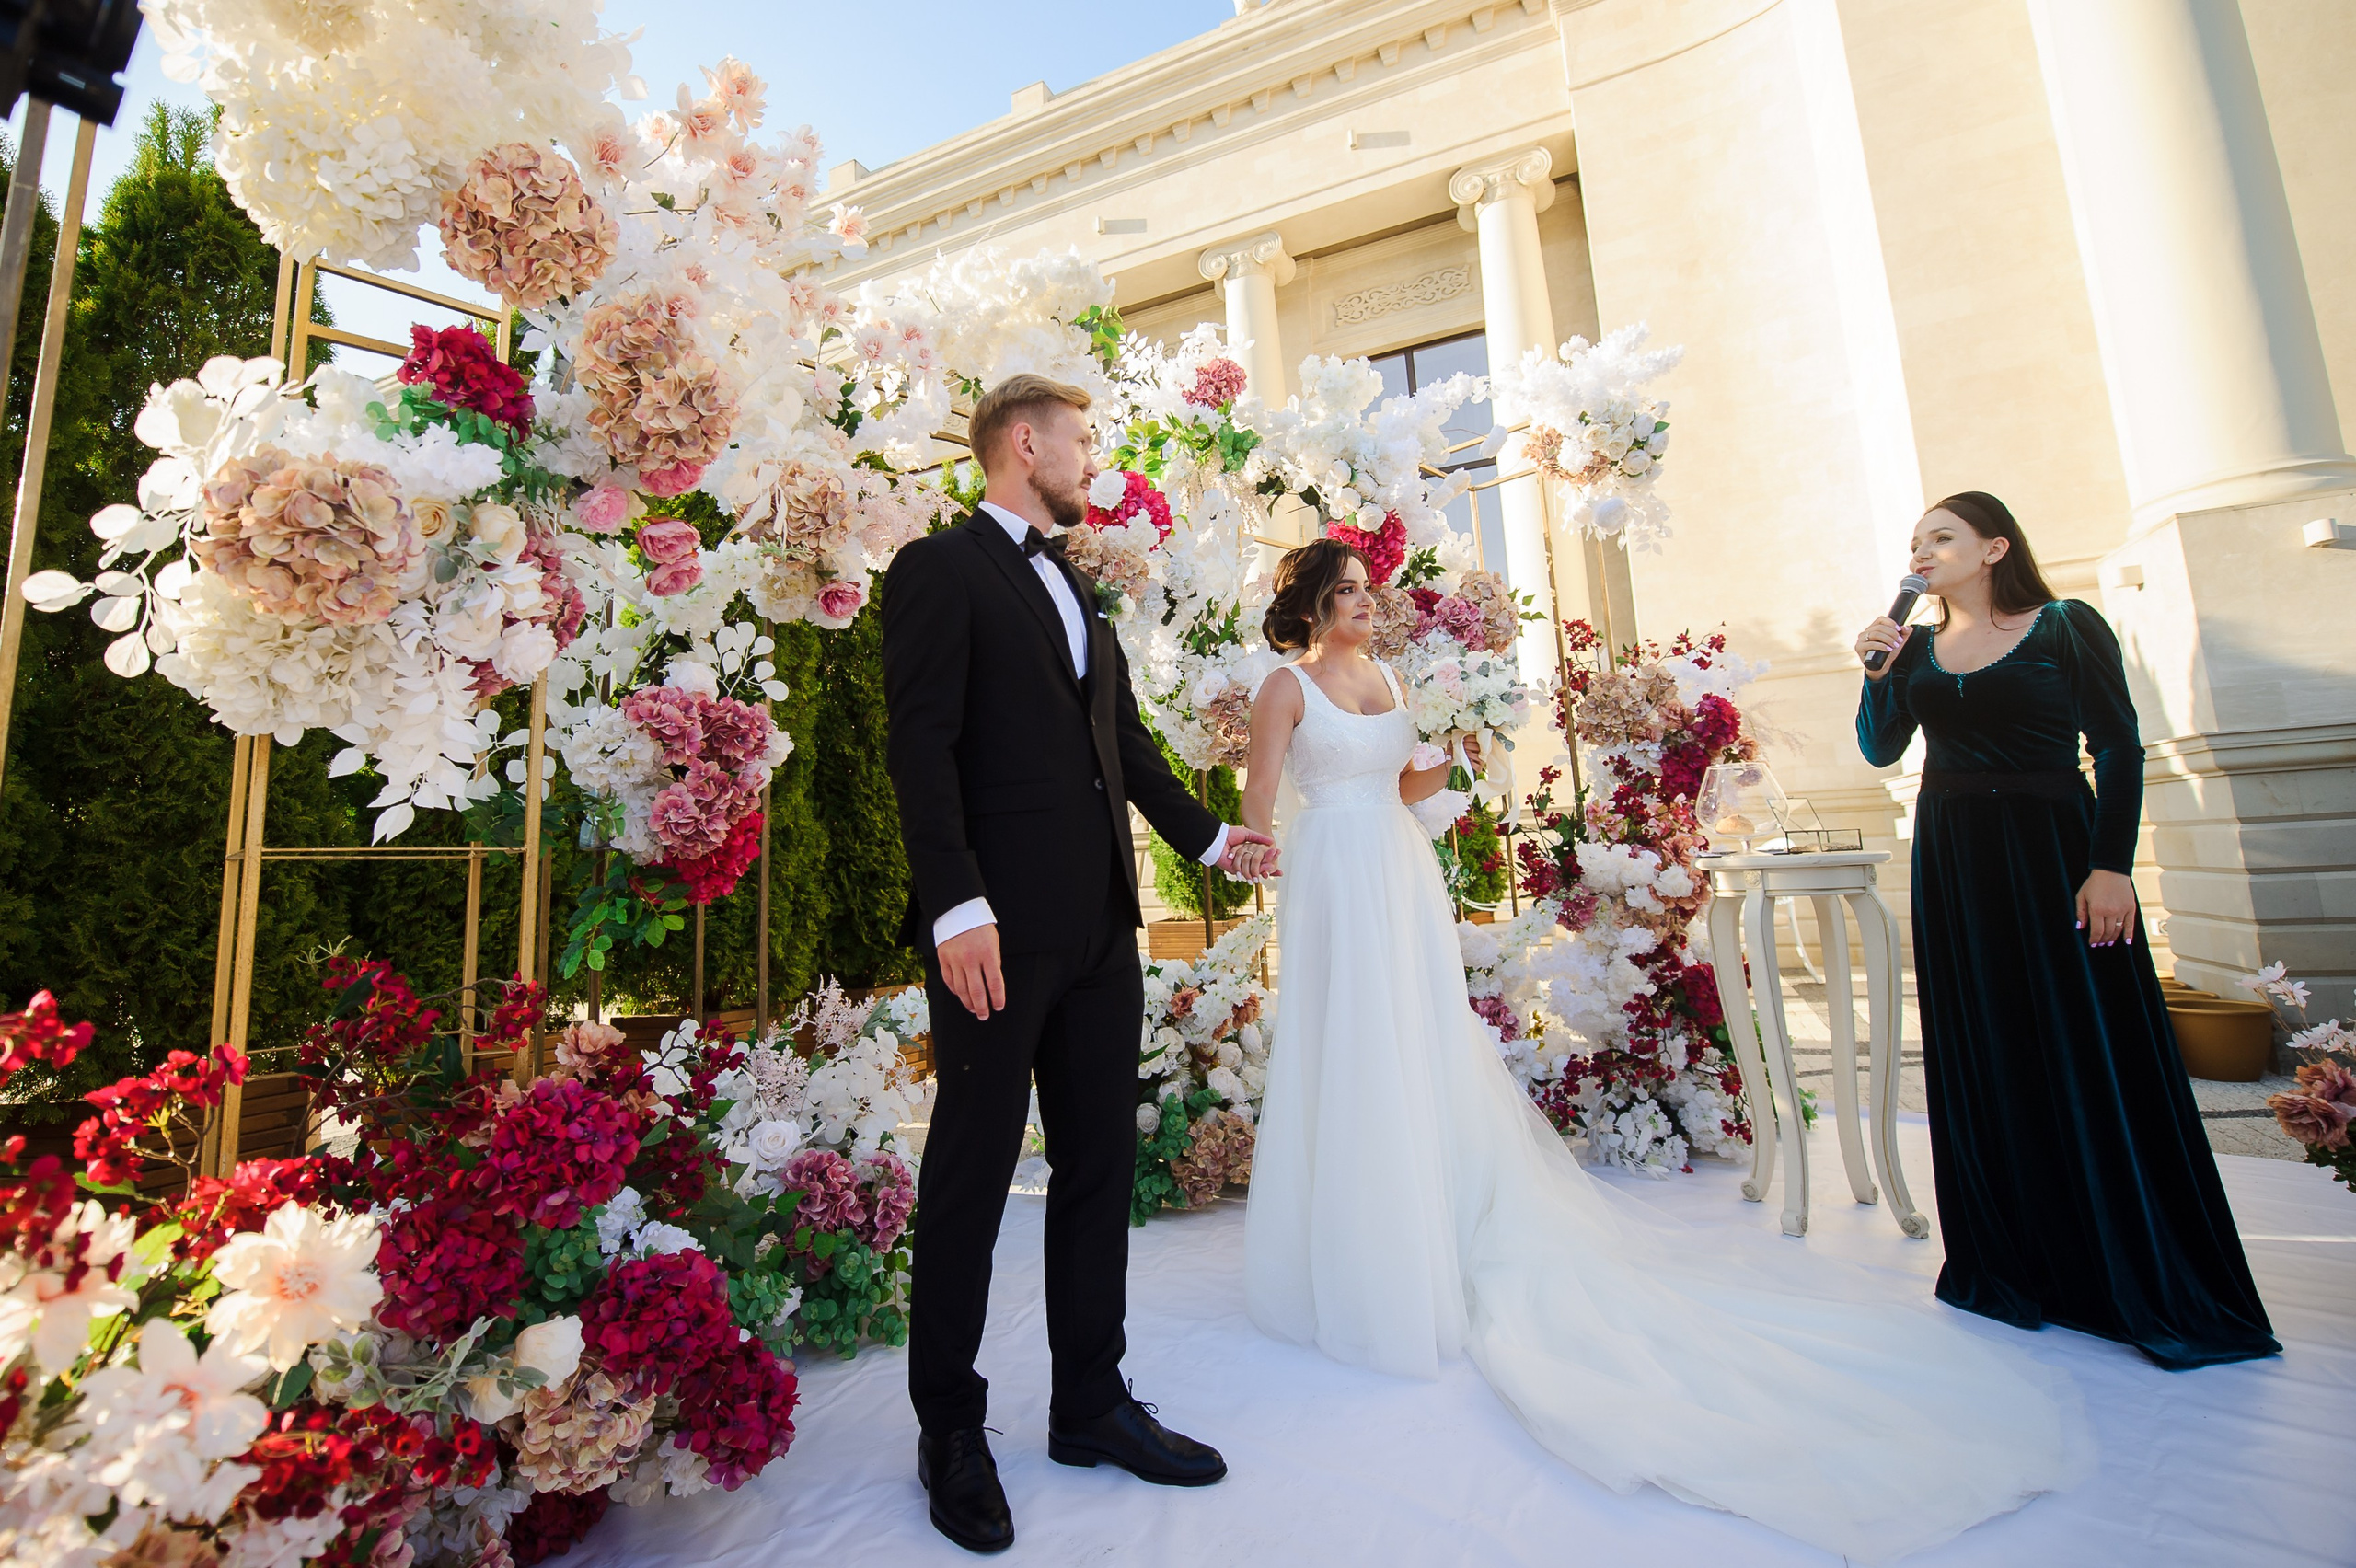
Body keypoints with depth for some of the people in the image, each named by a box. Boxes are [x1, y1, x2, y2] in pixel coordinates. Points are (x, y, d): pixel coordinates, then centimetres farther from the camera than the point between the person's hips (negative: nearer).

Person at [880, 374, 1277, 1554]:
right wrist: (956, 905, -21)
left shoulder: (1079, 587, 22)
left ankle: (1091, 1404, 31)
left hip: (1102, 926, 8)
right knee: (972, 1177, 6)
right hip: (1001, 927, -8)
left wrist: (1206, 836, 25)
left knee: (1099, 1168, 14)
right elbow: (922, 747, -12)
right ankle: (950, 1433, 26)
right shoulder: (940, 571, -2)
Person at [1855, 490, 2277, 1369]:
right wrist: (1878, 672, -12)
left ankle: (2144, 1279, 16)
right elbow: (1881, 749, 2)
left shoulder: (2067, 628, -1)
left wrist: (2111, 865, -15)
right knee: (1985, 1060, 8)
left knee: (2091, 1052, 0)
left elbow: (2118, 747, -6)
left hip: (2053, 849, -4)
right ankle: (2019, 1262, 20)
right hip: (1953, 864, 4)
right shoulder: (1918, 647, 10)